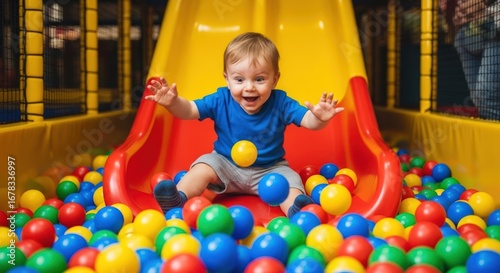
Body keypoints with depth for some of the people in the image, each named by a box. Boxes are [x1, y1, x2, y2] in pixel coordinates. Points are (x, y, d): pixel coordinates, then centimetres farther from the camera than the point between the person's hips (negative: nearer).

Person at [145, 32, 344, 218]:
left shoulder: (280, 103, -17)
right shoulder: (221, 101, -14)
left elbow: (309, 121, -20)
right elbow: (189, 111, -13)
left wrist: (320, 118, -45)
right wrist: (174, 103, -36)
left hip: (269, 170, -1)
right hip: (226, 165, 1)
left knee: (290, 180, -24)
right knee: (203, 167, -18)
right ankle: (178, 199, -23)